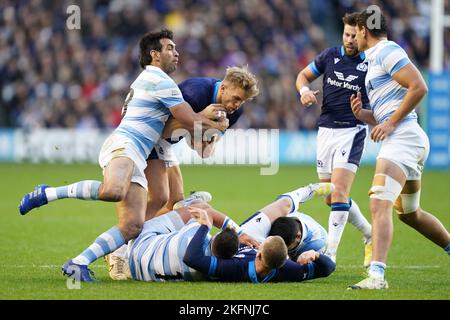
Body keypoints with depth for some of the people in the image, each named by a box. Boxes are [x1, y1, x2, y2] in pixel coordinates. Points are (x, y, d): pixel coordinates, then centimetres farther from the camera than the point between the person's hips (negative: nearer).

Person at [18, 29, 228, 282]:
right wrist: (218, 125, 14)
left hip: (136, 161, 10)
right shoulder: (160, 80, -3)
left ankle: (78, 264, -10)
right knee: (112, 191, -41)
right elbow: (190, 121, -3)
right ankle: (46, 194, -24)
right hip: (124, 145, -10)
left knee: (133, 225, -6)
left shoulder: (148, 79, 29)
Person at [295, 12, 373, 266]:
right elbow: (304, 75, 17)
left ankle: (330, 254, -16)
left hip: (352, 131, -5)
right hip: (326, 129, 5)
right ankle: (370, 235, 31)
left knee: (339, 193, -18)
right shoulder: (330, 56, 3)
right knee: (331, 198, 10)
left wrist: (364, 112, -22)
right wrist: (305, 90, -6)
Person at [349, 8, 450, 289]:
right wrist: (361, 114, 8)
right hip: (410, 140, 11)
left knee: (379, 204, -22)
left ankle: (377, 275, -33)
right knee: (409, 213, 24)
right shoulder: (374, 59, 24)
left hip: (403, 137, -11)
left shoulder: (387, 51, -5)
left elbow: (419, 87, -18)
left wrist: (390, 123, -15)